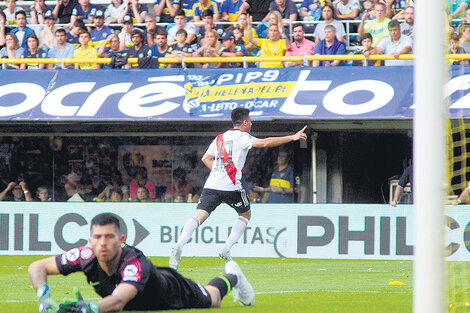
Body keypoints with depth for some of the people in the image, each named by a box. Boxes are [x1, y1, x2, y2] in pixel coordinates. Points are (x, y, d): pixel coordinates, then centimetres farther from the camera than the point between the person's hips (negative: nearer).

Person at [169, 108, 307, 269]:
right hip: (231, 186, -5)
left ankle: (179, 246, -32)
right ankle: (226, 249, 6)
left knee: (199, 215, -8)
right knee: (246, 214, 19)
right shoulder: (242, 137, 2)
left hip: (211, 184, 5)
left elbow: (206, 158, 28)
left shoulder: (219, 138, 21)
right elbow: (264, 143, -11)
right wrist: (292, 137, -9)